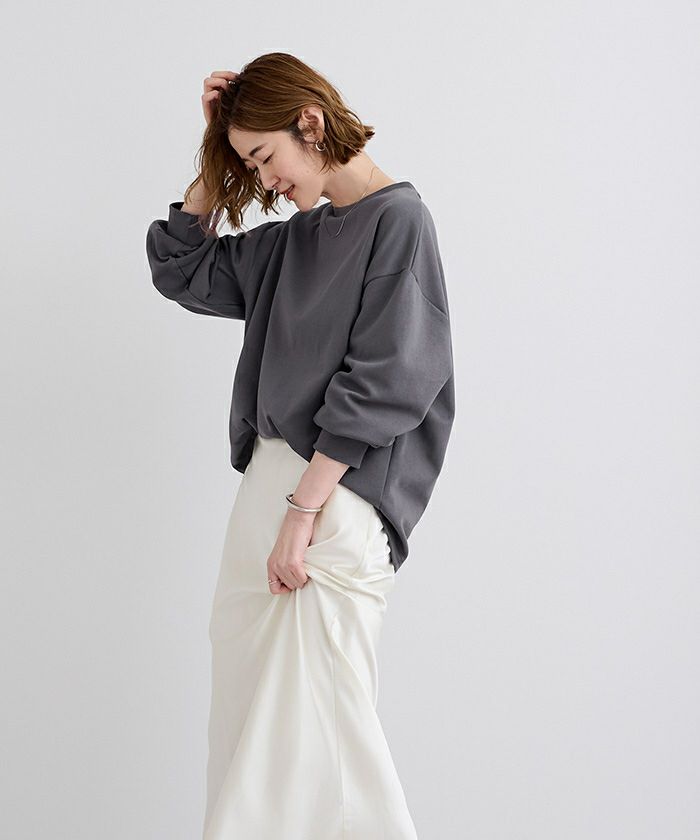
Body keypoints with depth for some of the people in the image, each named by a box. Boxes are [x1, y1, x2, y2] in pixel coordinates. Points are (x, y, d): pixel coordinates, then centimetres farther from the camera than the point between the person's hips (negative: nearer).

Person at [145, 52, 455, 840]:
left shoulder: (398, 219, -7)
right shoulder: (296, 237, 16)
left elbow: (380, 384, -15)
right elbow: (180, 267, 22)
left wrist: (302, 511, -17)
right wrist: (215, 159, 14)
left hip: (337, 497, -8)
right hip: (270, 480, 8)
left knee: (309, 720, -6)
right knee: (246, 703, 10)